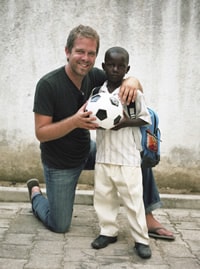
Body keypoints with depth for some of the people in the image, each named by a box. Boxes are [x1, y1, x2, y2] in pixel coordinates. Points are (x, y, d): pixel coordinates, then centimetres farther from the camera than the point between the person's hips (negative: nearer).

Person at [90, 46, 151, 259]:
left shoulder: (134, 93, -7)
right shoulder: (97, 92, 4)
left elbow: (146, 118, -1)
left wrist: (126, 122, -18)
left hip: (127, 156, -4)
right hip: (103, 155, 4)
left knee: (133, 198, -1)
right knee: (102, 195, 11)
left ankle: (141, 239, 10)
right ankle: (108, 231, 27)